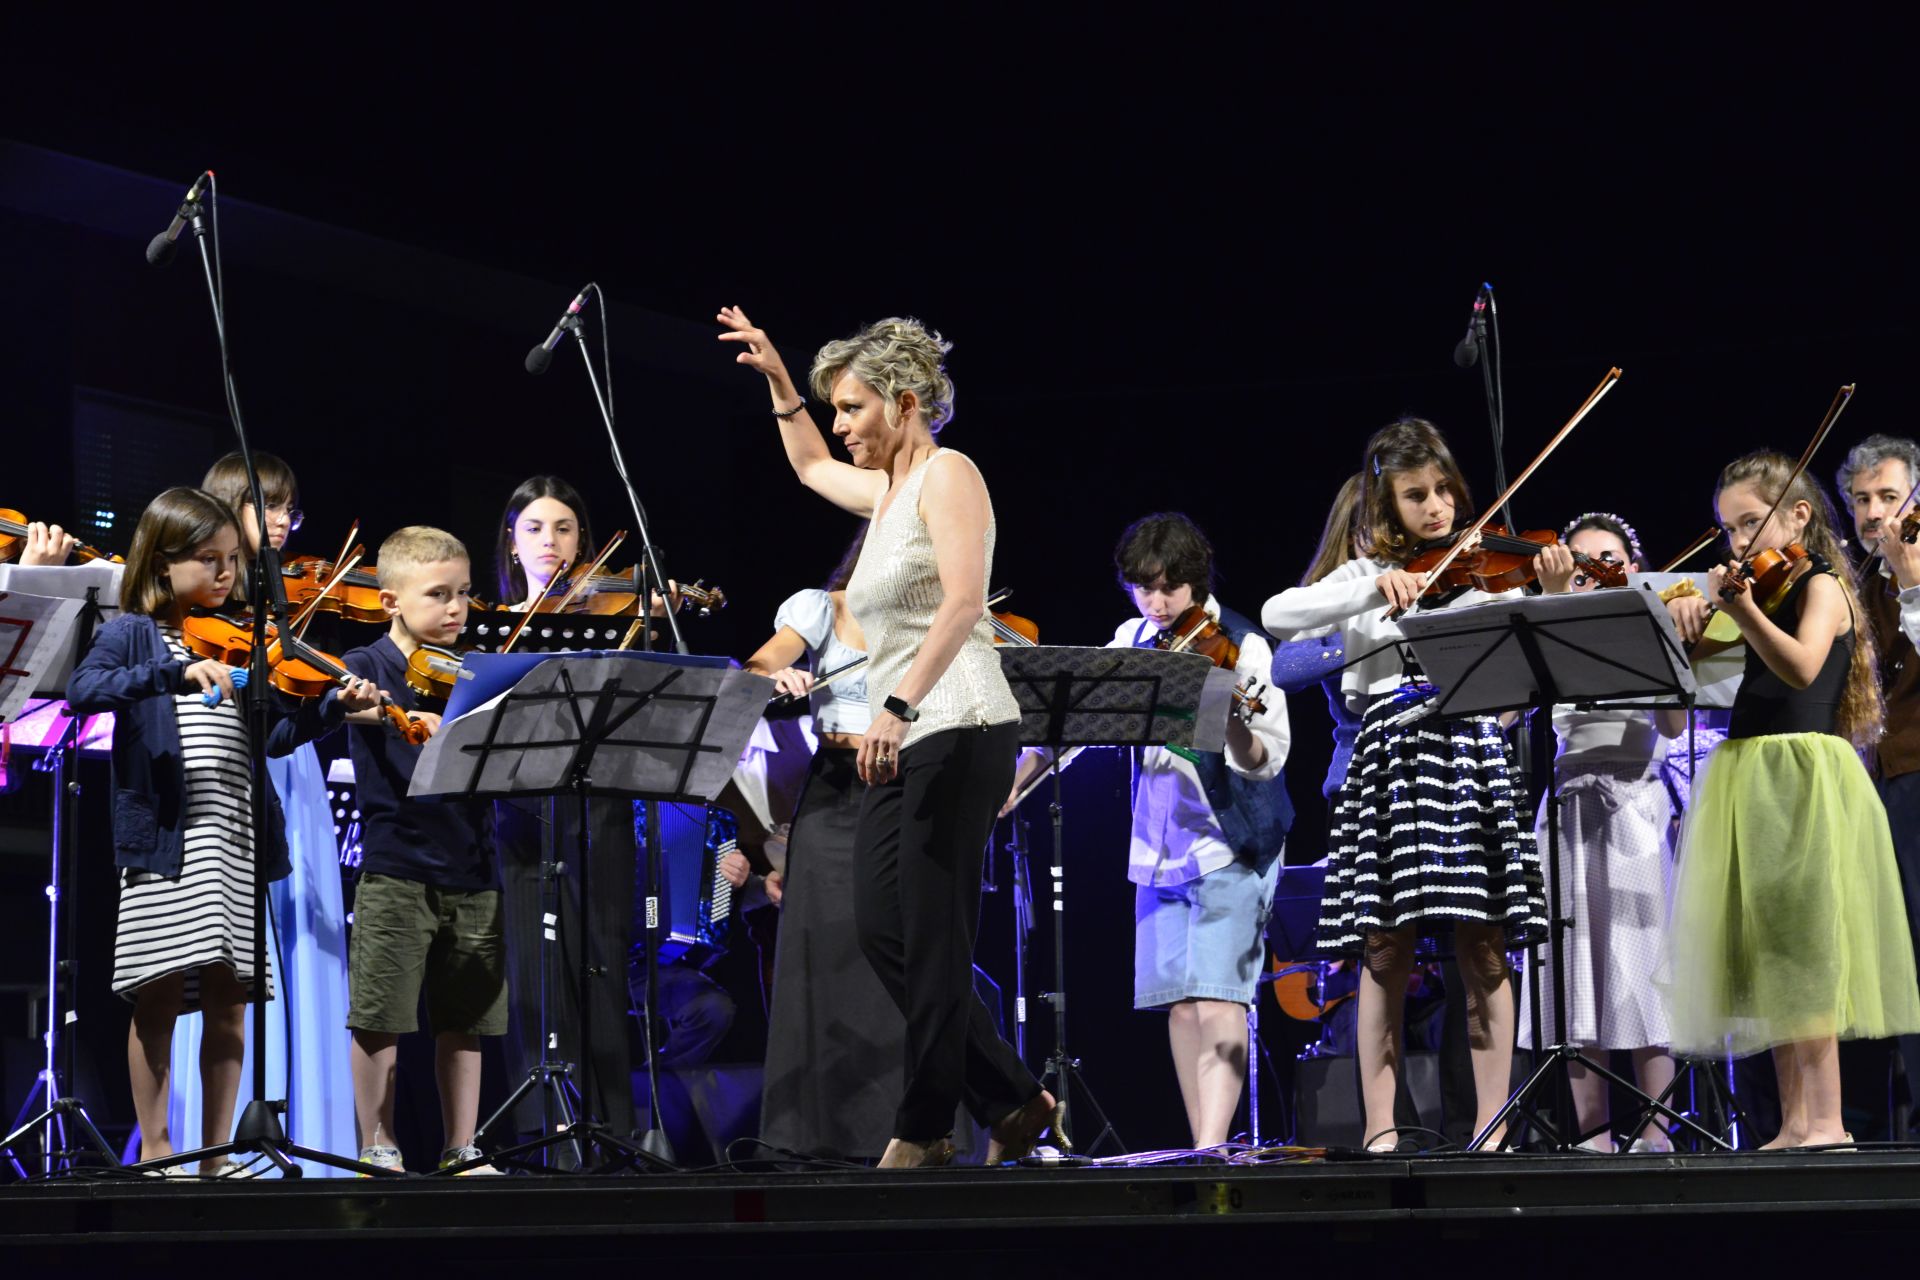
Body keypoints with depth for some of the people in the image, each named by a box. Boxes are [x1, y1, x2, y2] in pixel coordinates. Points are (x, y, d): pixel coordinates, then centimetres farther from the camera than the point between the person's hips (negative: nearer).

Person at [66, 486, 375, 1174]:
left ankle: (217, 1151, 11)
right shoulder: (131, 635, 1)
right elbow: (82, 691, -18)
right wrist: (175, 673, -28)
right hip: (164, 835, -5)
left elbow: (272, 736, 14)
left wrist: (334, 706, -2)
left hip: (236, 839, 5)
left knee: (228, 1000, 5)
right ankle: (155, 1148, 6)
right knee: (160, 995, -3)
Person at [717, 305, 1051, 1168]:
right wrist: (776, 379, 33)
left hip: (958, 731, -9)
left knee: (932, 934, -7)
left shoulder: (947, 474, -6)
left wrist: (897, 704, -29)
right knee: (881, 928, 3)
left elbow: (963, 601, -20)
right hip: (903, 743, 9)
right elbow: (811, 467, 43)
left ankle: (925, 1127, -1)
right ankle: (1010, 1099, 7)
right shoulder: (885, 489, 20)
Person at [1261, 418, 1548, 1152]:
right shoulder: (1364, 578, 12)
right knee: (1386, 951, -1)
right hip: (1388, 761, 1)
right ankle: (1380, 1128, 3)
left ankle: (1491, 1127, 1)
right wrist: (1374, 590, -15)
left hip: (1470, 754, -1)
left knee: (1483, 949, -3)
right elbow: (1277, 616, -5)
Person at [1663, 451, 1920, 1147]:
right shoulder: (1761, 592, 16)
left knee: (1801, 946, -12)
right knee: (1771, 958, 6)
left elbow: (1802, 667, -26)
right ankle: (1794, 1121, 8)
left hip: (1801, 779, -8)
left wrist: (1743, 610, -40)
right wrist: (1690, 612, -4)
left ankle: (1827, 1120, -13)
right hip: (1749, 781, 8)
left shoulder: (1820, 587, -7)